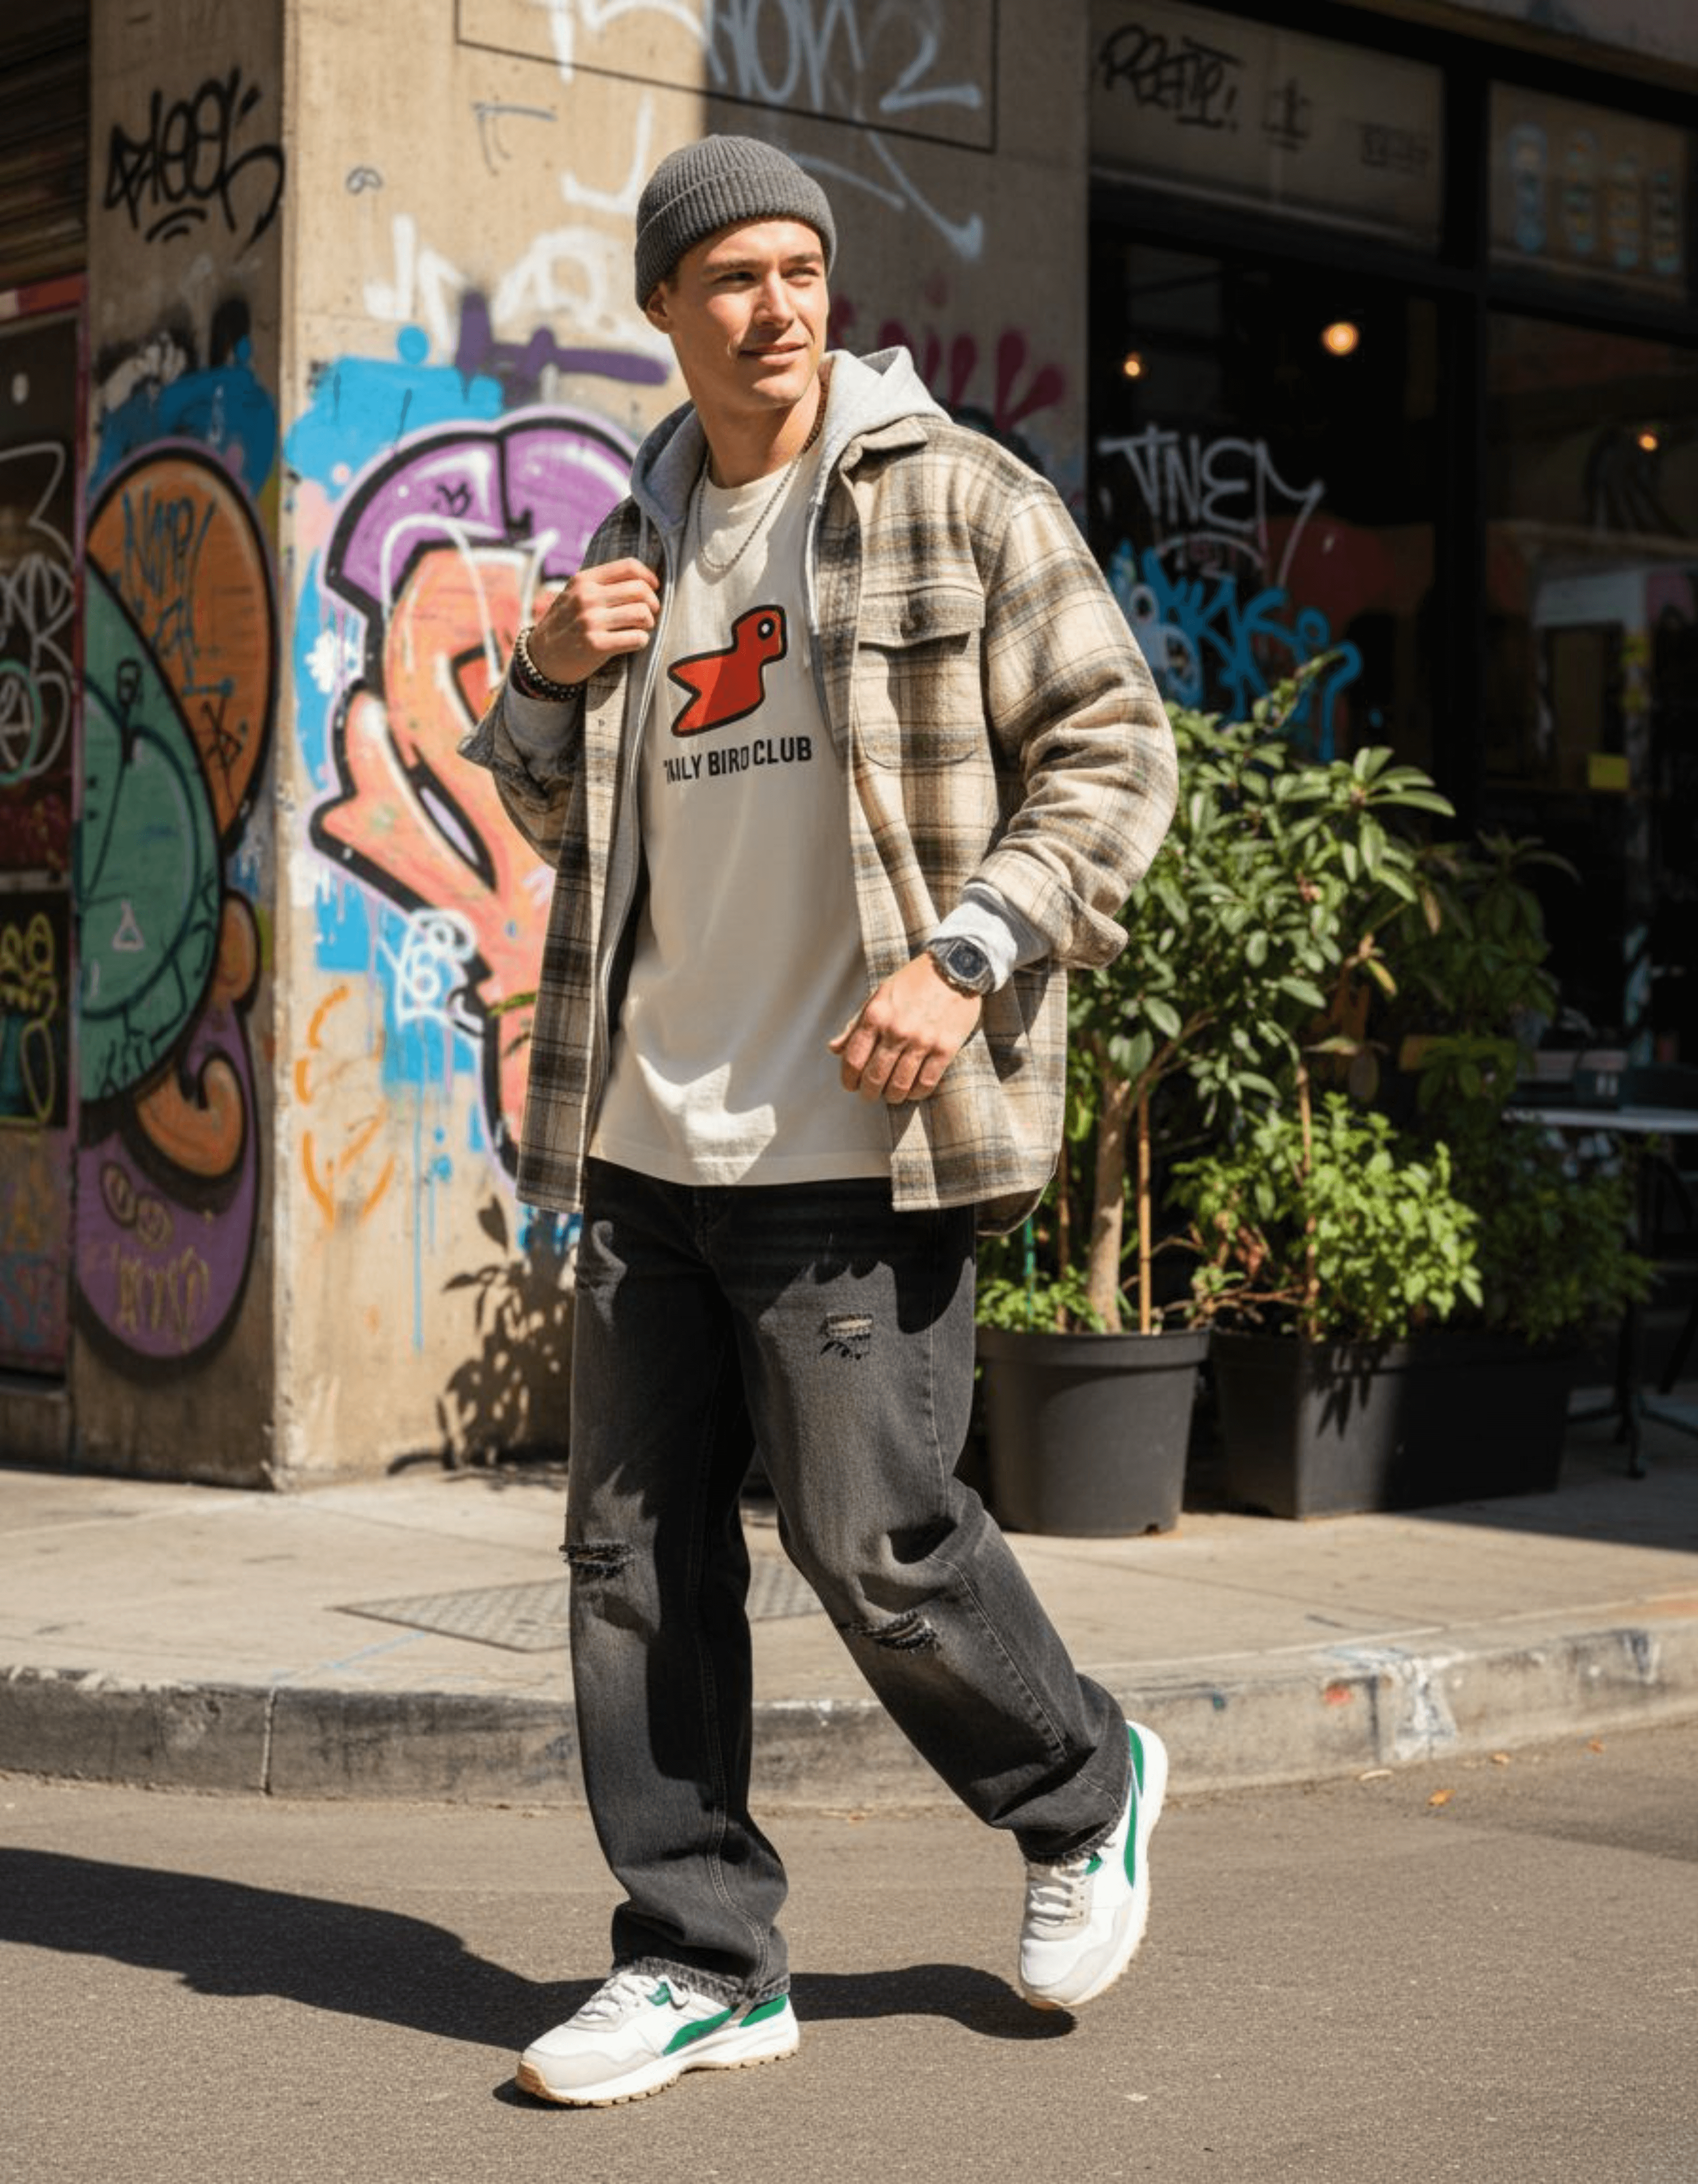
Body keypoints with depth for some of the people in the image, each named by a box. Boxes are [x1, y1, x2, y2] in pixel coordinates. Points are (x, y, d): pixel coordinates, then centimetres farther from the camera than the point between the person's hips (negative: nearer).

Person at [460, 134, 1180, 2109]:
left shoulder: (956, 498, -3)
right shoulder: (645, 536, 15)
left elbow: (1112, 752, -5)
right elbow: (563, 823, 24)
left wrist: (969, 955, -18)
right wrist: (547, 683, 3)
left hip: (855, 1140, -6)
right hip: (650, 1134, 6)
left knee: (872, 1538, -5)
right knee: (638, 1549, 5)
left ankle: (1087, 1794, 23)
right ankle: (701, 1962, 16)